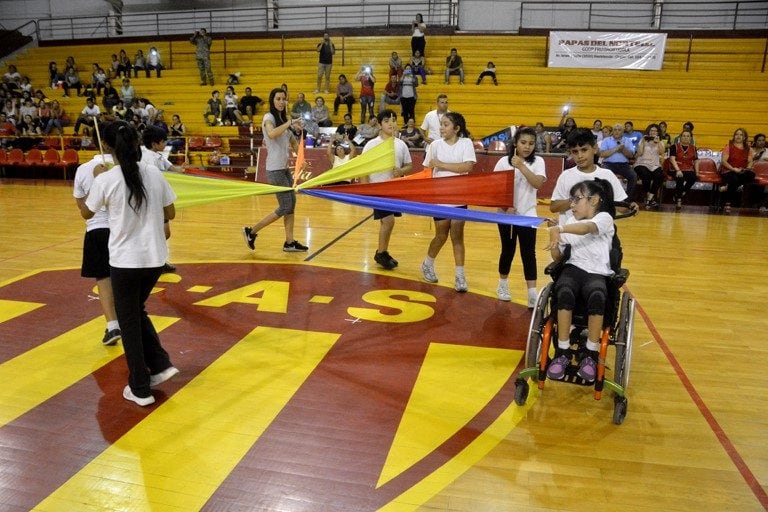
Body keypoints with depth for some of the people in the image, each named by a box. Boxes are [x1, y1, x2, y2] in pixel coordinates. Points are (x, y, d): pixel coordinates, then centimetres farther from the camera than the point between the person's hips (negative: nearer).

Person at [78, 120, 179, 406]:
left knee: (128, 322, 10)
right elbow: (170, 214, 7)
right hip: (154, 258, 4)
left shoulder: (106, 180, -11)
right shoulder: (154, 174, -2)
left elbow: (87, 214, 8)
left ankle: (140, 389, 17)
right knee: (137, 312, 26)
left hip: (125, 261, -4)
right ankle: (160, 365, 20)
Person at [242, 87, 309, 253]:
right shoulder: (269, 117, -10)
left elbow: (293, 142, 24)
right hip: (275, 169, -8)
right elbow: (272, 134, -33)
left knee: (291, 203, 7)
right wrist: (290, 123, -32)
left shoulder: (284, 119, 15)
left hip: (284, 168, 8)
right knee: (285, 207, -7)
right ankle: (251, 231, 5)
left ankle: (290, 242, 13)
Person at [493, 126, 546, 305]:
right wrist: (505, 206, -16)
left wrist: (521, 166, -24)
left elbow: (538, 183, -18)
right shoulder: (504, 162, -3)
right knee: (508, 250, 11)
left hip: (527, 215, 0)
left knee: (528, 253, -4)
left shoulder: (538, 162, -2)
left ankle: (532, 294, -3)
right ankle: (503, 285, 32)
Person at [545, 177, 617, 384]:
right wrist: (554, 241, -9)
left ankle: (590, 354, -19)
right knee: (564, 292, -33)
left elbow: (586, 228, -26)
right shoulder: (570, 222, 12)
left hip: (597, 274, -2)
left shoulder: (604, 218, 0)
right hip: (574, 269, 3)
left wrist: (559, 229, -43)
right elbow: (557, 258, 13)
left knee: (597, 296, -37)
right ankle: (563, 352, -21)